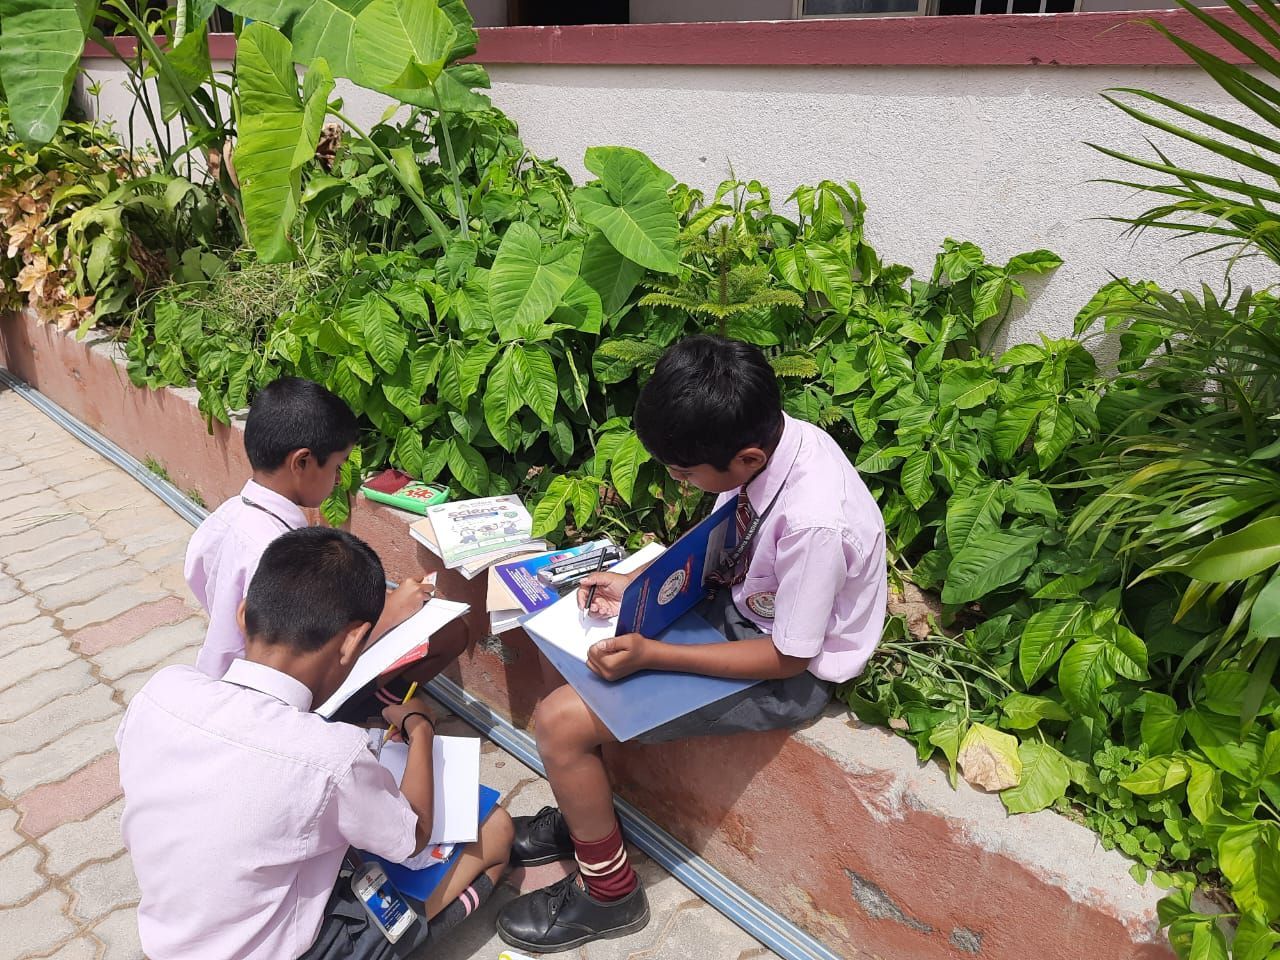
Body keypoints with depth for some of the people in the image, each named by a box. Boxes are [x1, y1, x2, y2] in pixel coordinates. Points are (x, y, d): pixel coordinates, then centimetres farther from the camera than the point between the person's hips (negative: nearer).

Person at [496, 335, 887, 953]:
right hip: (740, 598, 9)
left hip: (789, 670, -8)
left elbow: (787, 657, -22)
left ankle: (608, 892, 13)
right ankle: (581, 814, 27)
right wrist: (639, 583, -6)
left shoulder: (814, 523, -36)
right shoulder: (764, 435, -13)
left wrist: (651, 655, -25)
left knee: (559, 722, -13)